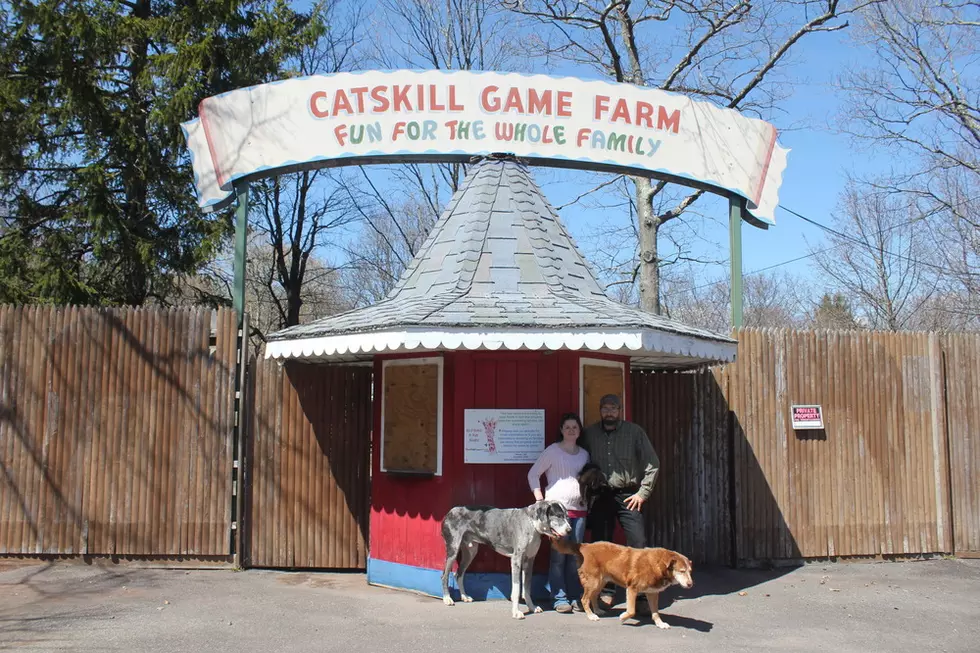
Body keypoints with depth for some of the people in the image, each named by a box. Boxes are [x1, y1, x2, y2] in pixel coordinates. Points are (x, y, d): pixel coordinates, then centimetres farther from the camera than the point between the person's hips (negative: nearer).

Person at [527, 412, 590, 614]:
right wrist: (540, 499, -8)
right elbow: (533, 474, -1)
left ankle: (575, 597, 13)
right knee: (559, 555, -5)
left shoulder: (584, 454, 15)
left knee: (576, 556, 6)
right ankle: (560, 599, 1)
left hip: (579, 509, 5)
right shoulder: (553, 451, -1)